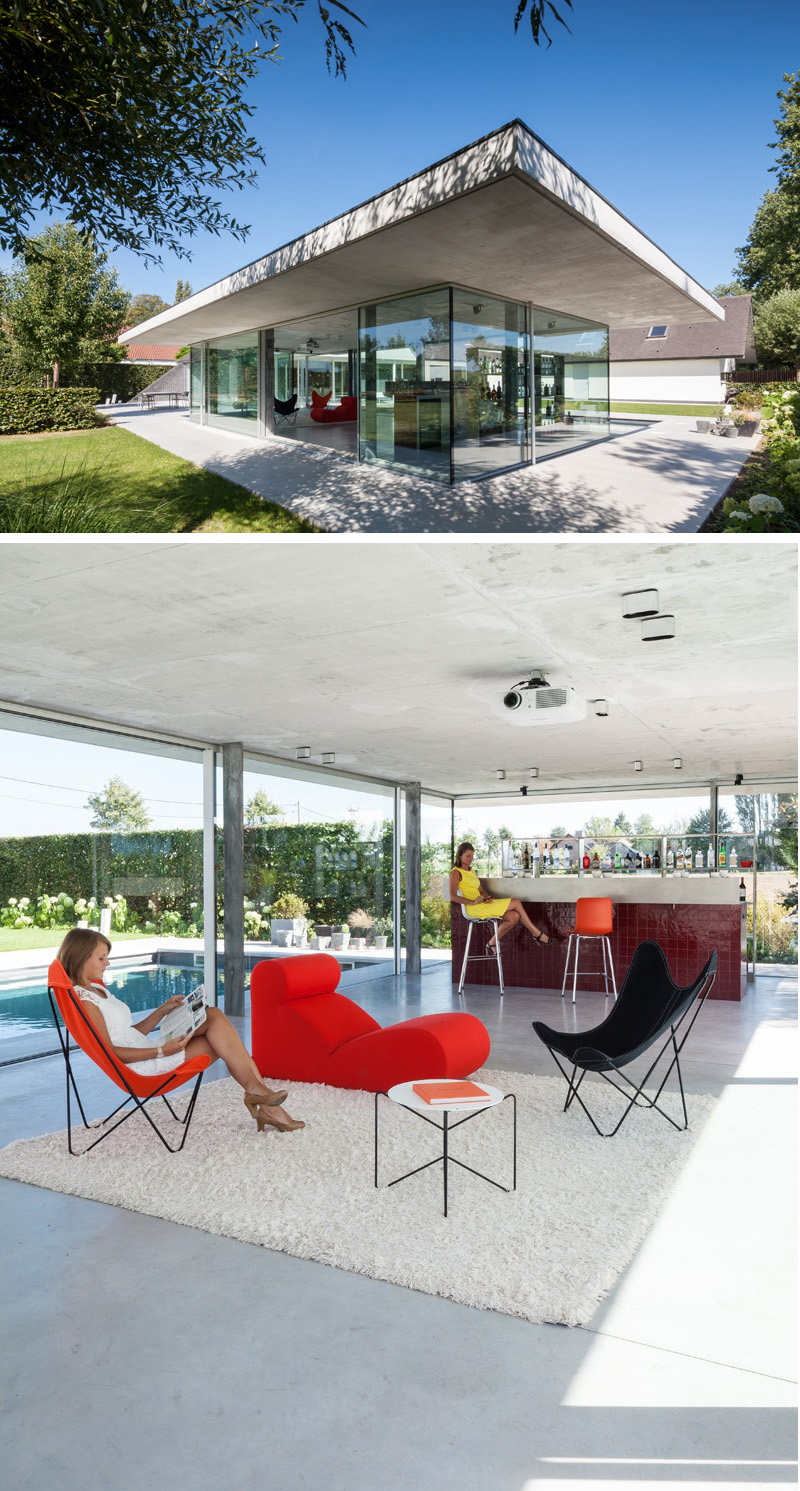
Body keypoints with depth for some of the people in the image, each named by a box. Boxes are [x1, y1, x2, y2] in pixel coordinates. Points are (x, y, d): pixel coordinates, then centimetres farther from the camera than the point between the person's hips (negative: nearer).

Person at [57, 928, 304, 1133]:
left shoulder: (97, 990, 19)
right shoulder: (84, 1000, -13)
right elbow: (109, 1052, -19)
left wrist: (163, 1009, 10)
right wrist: (161, 1051, -22)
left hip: (148, 1054, 9)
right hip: (142, 1068, -9)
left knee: (214, 1016, -7)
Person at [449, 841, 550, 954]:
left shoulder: (471, 871, 24)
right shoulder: (456, 873, -3)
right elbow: (453, 897, -15)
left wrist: (487, 897, -2)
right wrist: (473, 902, -22)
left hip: (483, 905, 9)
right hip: (473, 909, -9)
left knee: (514, 917, -12)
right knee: (516, 903, -11)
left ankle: (492, 944, -1)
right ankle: (536, 933, 1)